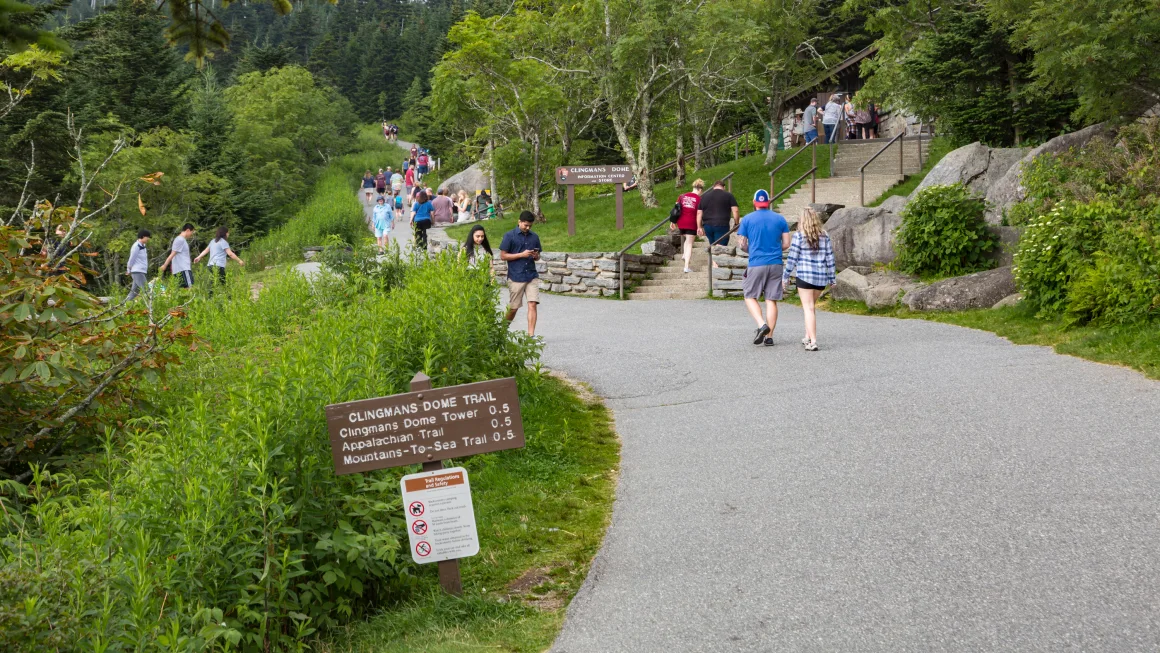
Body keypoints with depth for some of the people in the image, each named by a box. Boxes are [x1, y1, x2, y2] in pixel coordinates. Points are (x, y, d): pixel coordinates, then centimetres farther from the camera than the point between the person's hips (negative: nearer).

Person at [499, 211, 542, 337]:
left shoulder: (534, 237, 11)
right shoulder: (509, 236, -2)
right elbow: (503, 255, -6)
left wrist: (536, 256, -5)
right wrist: (521, 254, -14)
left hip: (532, 276, 3)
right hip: (515, 277, -3)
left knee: (532, 304, -10)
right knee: (513, 307, 5)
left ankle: (531, 334, -10)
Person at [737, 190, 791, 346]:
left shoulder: (747, 219, 0)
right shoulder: (780, 219, 5)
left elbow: (742, 244, 0)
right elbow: (786, 243, 6)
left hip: (756, 264, -2)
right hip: (775, 264, 2)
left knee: (750, 297, 9)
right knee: (771, 301, 5)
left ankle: (762, 325, -13)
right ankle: (769, 337, 5)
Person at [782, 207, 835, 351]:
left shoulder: (799, 235, -6)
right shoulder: (824, 236, 6)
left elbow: (792, 258, -6)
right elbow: (830, 257, 7)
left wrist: (786, 276, 4)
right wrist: (831, 277, 14)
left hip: (804, 276, -4)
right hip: (821, 277, 4)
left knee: (809, 308, -2)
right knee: (811, 306, 21)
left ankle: (813, 342, -10)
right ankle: (808, 337, 25)